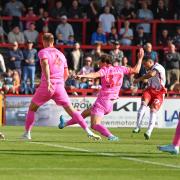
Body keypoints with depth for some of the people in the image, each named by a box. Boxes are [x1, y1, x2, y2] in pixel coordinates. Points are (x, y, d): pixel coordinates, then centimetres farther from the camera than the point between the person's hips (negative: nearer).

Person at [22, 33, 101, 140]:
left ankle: (27, 133, 12)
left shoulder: (43, 52, 3)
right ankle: (89, 132, -14)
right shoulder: (61, 54, 20)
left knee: (32, 108, 15)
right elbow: (66, 74, 21)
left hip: (46, 86, -4)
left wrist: (48, 80, -29)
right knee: (70, 110, -1)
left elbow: (45, 64, -19)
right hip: (60, 86, 4)